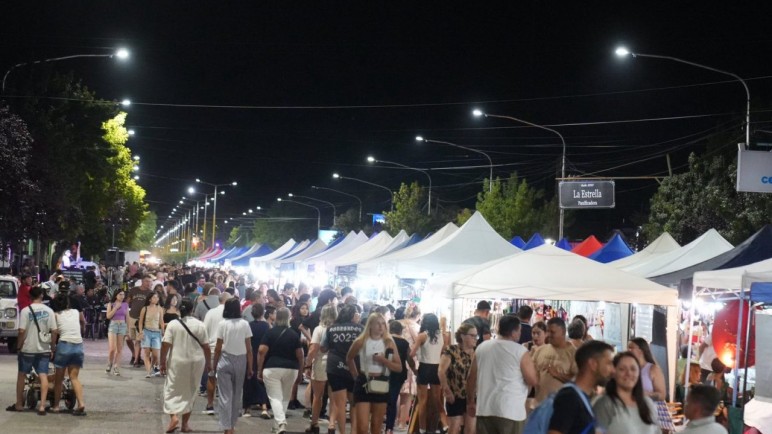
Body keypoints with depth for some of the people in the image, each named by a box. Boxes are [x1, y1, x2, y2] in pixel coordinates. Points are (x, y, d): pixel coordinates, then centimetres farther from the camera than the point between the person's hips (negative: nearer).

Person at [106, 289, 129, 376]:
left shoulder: (125, 305, 8)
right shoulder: (111, 304, 2)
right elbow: (108, 316, -8)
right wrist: (116, 307, -13)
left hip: (123, 326, 3)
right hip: (113, 325, -3)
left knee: (119, 349, 1)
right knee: (112, 348, -10)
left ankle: (116, 368, 5)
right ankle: (109, 364, 14)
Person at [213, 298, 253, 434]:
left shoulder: (223, 324, -5)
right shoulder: (245, 324, -2)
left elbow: (218, 348, -3)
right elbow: (249, 348, -2)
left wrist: (214, 366, 7)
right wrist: (250, 367, 6)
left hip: (225, 361, -2)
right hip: (241, 361, 2)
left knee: (225, 396, 0)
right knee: (236, 395, 15)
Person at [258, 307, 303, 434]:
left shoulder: (270, 333, -3)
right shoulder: (294, 334, 2)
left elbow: (262, 351, -9)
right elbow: (299, 355, 2)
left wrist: (259, 370, -3)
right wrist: (300, 371, 14)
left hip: (272, 368, -2)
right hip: (291, 369, 3)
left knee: (275, 398, -4)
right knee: (284, 397, 19)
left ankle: (281, 424, -22)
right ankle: (278, 423, 25)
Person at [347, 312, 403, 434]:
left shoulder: (389, 343, 0)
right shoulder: (361, 342, -3)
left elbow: (399, 367, -3)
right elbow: (349, 359, 15)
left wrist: (384, 360, -17)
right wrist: (356, 376, 8)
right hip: (364, 383, -2)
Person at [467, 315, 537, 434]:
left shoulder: (482, 347, 7)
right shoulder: (521, 351, -8)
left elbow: (472, 377, 13)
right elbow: (533, 380, -6)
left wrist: (470, 400, 23)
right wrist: (530, 364, 13)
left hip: (485, 409, 5)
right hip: (510, 411, -5)